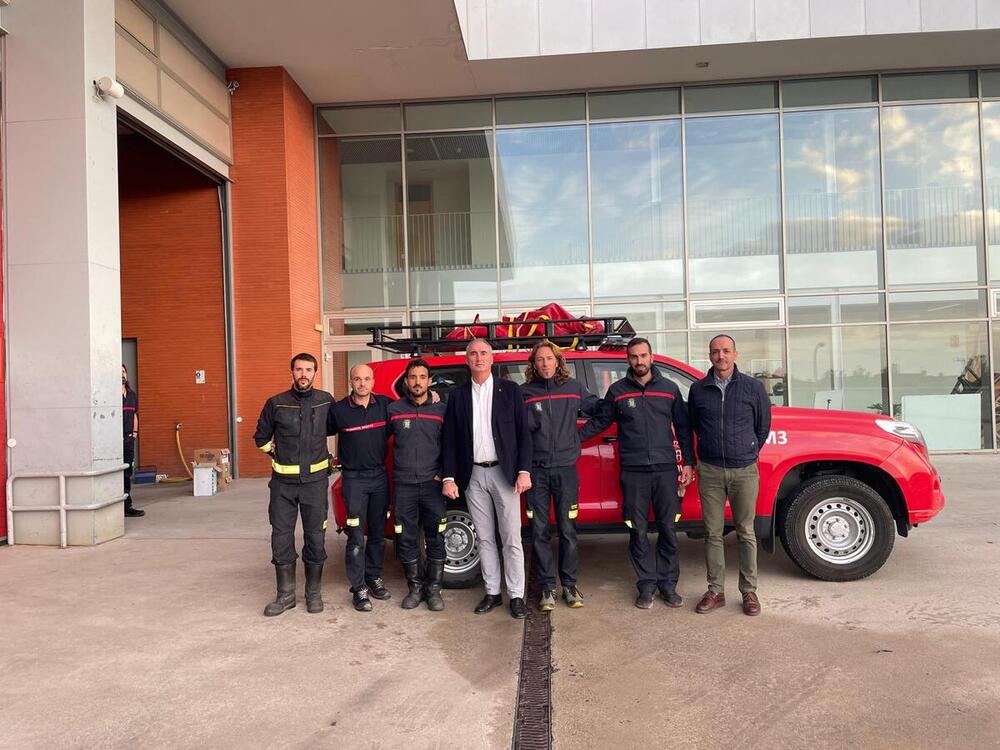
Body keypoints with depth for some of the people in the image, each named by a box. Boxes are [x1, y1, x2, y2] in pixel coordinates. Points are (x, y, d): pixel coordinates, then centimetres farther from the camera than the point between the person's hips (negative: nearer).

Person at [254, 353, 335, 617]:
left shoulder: (326, 401, 0)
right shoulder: (276, 403, -1)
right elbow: (261, 437, 13)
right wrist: (278, 454, 8)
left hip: (315, 480, 0)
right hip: (283, 481, 0)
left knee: (315, 537, 5)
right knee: (281, 537, 4)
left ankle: (314, 593, 19)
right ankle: (285, 594, 16)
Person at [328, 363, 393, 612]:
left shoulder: (386, 404, 0)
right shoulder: (339, 409, -5)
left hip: (380, 476, 3)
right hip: (354, 478, -3)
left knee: (378, 533, 13)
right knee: (356, 536, -3)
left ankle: (374, 578, 28)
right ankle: (359, 589, 6)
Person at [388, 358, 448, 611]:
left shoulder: (441, 410, 3)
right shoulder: (393, 409, 4)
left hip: (432, 485, -1)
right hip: (403, 486, 1)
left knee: (435, 539, 3)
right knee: (406, 539, 6)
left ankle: (433, 589, 16)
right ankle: (415, 587, 20)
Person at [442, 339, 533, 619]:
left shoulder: (510, 390, 2)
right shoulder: (458, 395, 7)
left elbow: (523, 433, -1)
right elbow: (449, 439, 7)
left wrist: (524, 471, -9)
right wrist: (449, 478, 0)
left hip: (504, 473, -2)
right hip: (473, 476, 3)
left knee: (511, 539, 0)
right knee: (485, 538, 10)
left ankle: (516, 595, 9)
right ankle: (492, 593, 21)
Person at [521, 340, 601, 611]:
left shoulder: (573, 387, 6)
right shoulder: (524, 392, 2)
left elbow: (598, 407, 19)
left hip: (566, 469, 1)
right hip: (536, 471, 0)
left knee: (568, 530, 5)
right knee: (539, 531, 4)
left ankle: (569, 584, 20)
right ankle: (547, 587, 15)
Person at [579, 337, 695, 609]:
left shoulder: (669, 388, 7)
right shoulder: (617, 390, 5)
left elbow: (682, 427, 11)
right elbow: (600, 421, 11)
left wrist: (688, 462, 7)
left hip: (666, 469, 1)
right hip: (633, 472, -1)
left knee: (668, 528, 4)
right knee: (638, 531, 3)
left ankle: (668, 583, 18)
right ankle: (646, 584, 15)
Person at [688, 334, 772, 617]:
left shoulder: (753, 387, 1)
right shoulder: (698, 389, 4)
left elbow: (763, 425, 12)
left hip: (744, 471, -1)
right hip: (710, 471, 1)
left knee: (746, 533, 6)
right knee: (713, 534, 5)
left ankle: (749, 591, 16)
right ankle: (716, 591, 14)